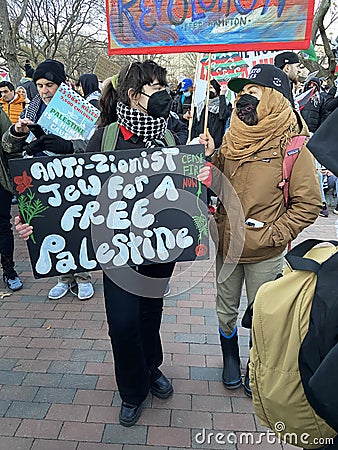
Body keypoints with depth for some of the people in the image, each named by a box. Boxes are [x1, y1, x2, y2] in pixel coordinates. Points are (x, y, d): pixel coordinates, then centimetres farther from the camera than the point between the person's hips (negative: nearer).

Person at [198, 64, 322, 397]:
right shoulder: (233, 139, 2)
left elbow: (308, 204, -12)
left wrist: (272, 235, -19)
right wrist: (210, 159, -9)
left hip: (264, 255, -4)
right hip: (226, 245, 5)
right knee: (226, 310, 21)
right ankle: (230, 360, 48)